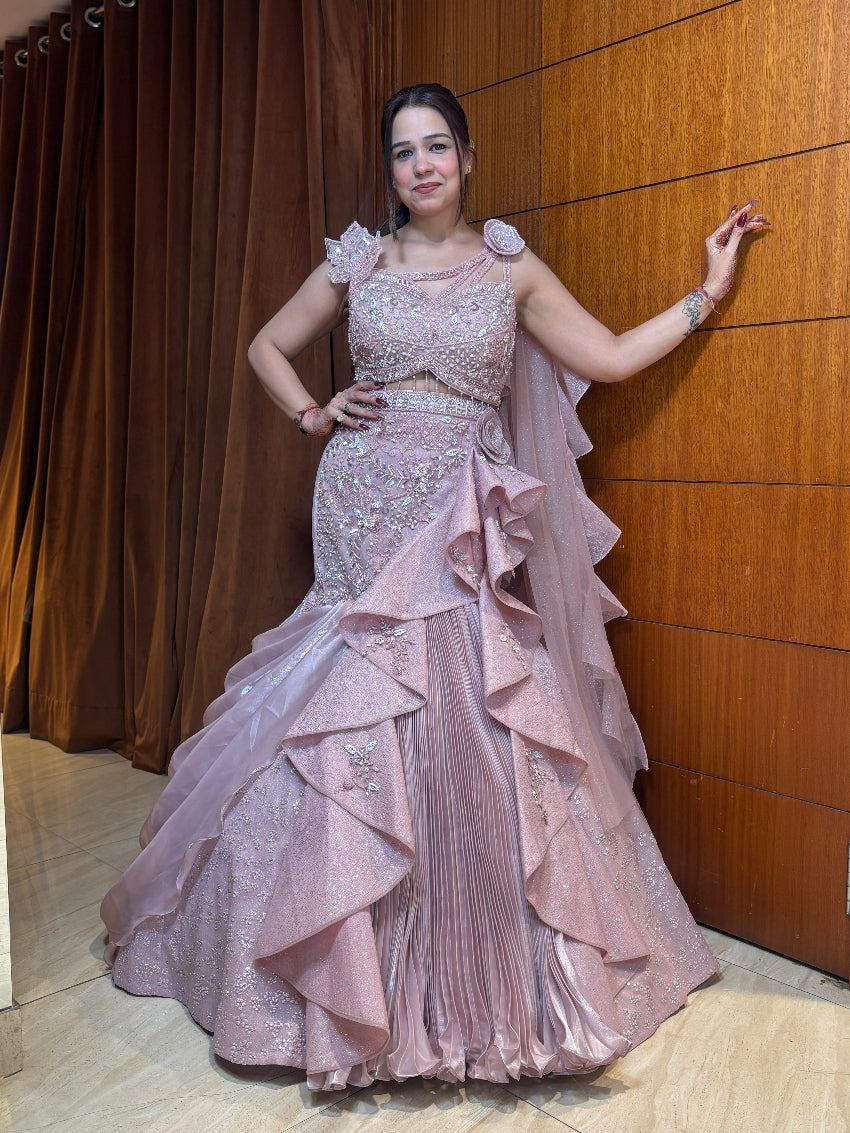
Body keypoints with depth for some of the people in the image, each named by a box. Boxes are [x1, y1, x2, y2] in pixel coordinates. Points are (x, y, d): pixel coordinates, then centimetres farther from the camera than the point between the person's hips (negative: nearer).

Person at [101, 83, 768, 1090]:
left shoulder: (511, 268, 8)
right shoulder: (357, 261, 9)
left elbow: (611, 358, 8)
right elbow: (268, 347, 19)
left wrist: (708, 291, 9)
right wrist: (315, 416, 4)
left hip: (464, 523, 0)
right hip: (365, 508, 1)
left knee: (465, 726, -3)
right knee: (357, 721, -1)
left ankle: (478, 975, 18)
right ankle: (358, 972, 20)